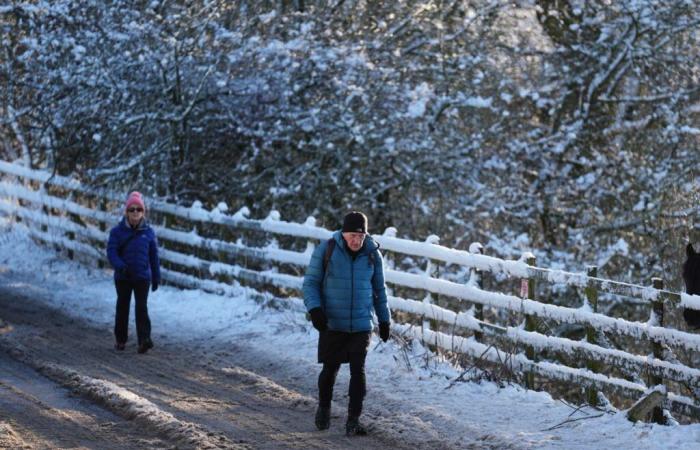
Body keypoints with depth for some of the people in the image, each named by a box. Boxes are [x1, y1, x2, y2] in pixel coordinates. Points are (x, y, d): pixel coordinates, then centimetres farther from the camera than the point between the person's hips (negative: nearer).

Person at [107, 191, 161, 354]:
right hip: (123, 277, 1)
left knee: (141, 307, -11)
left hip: (142, 276, -1)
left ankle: (144, 340, -17)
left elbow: (154, 256, 7)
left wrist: (156, 277, 9)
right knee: (122, 307, 11)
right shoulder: (117, 231, -3)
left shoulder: (148, 232, 1)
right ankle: (120, 339, 24)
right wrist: (120, 266, -27)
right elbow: (111, 252, -9)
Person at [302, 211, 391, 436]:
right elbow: (310, 281, -1)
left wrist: (384, 320, 14)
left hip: (361, 324, 1)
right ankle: (324, 409, 34)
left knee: (358, 370, -8)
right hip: (332, 324, -1)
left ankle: (353, 419, -2)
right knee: (330, 368, 8)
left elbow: (379, 289, 12)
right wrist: (314, 308, -15)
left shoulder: (372, 254, 0)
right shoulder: (326, 250, -7)